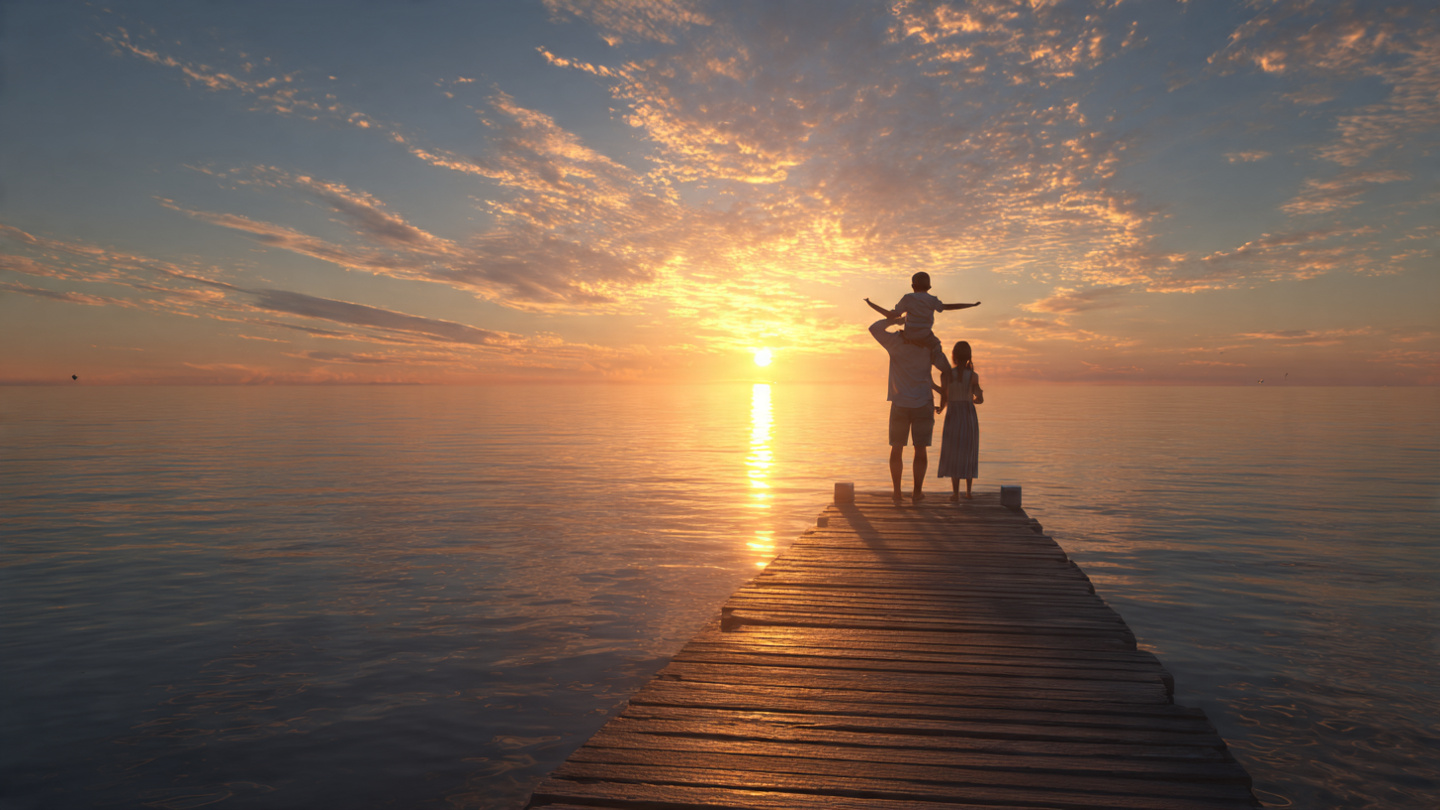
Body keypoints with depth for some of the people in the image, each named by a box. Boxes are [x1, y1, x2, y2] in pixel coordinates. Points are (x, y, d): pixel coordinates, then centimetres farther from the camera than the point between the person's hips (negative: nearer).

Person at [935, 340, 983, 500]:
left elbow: (944, 398, -4)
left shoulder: (946, 374, -8)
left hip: (952, 416, -1)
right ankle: (968, 491, 19)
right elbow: (980, 398, -9)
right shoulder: (973, 376, -6)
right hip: (969, 416, 1)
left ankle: (956, 493, -2)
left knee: (953, 455, 5)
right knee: (968, 454, 15)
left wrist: (940, 408, 17)